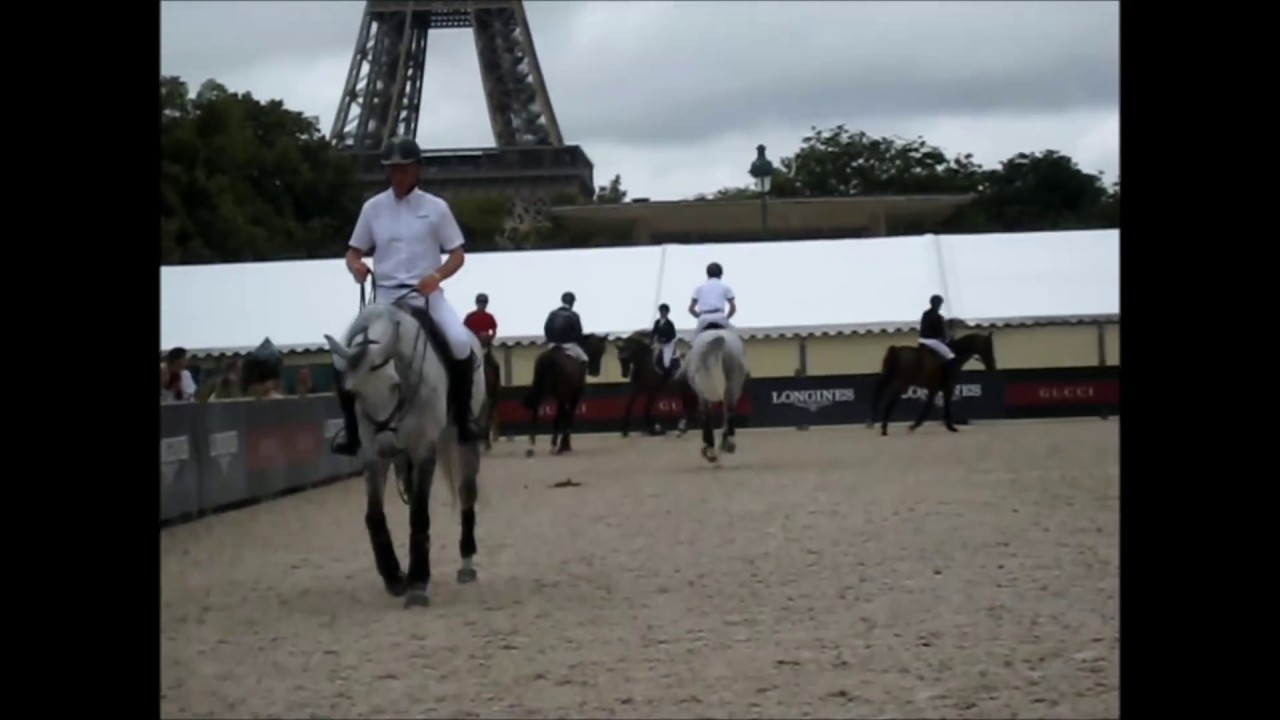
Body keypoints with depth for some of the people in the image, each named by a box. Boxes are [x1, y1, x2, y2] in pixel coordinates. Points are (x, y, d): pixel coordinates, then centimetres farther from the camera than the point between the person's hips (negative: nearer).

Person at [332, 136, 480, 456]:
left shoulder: (435, 207, 2)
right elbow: (354, 251, 12)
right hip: (385, 296, 2)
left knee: (460, 343, -28)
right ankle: (353, 431, -3)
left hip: (426, 294, -2)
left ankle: (462, 418, -11)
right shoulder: (373, 207, 6)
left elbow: (458, 254, 3)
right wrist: (356, 266, -12)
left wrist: (437, 276, -17)